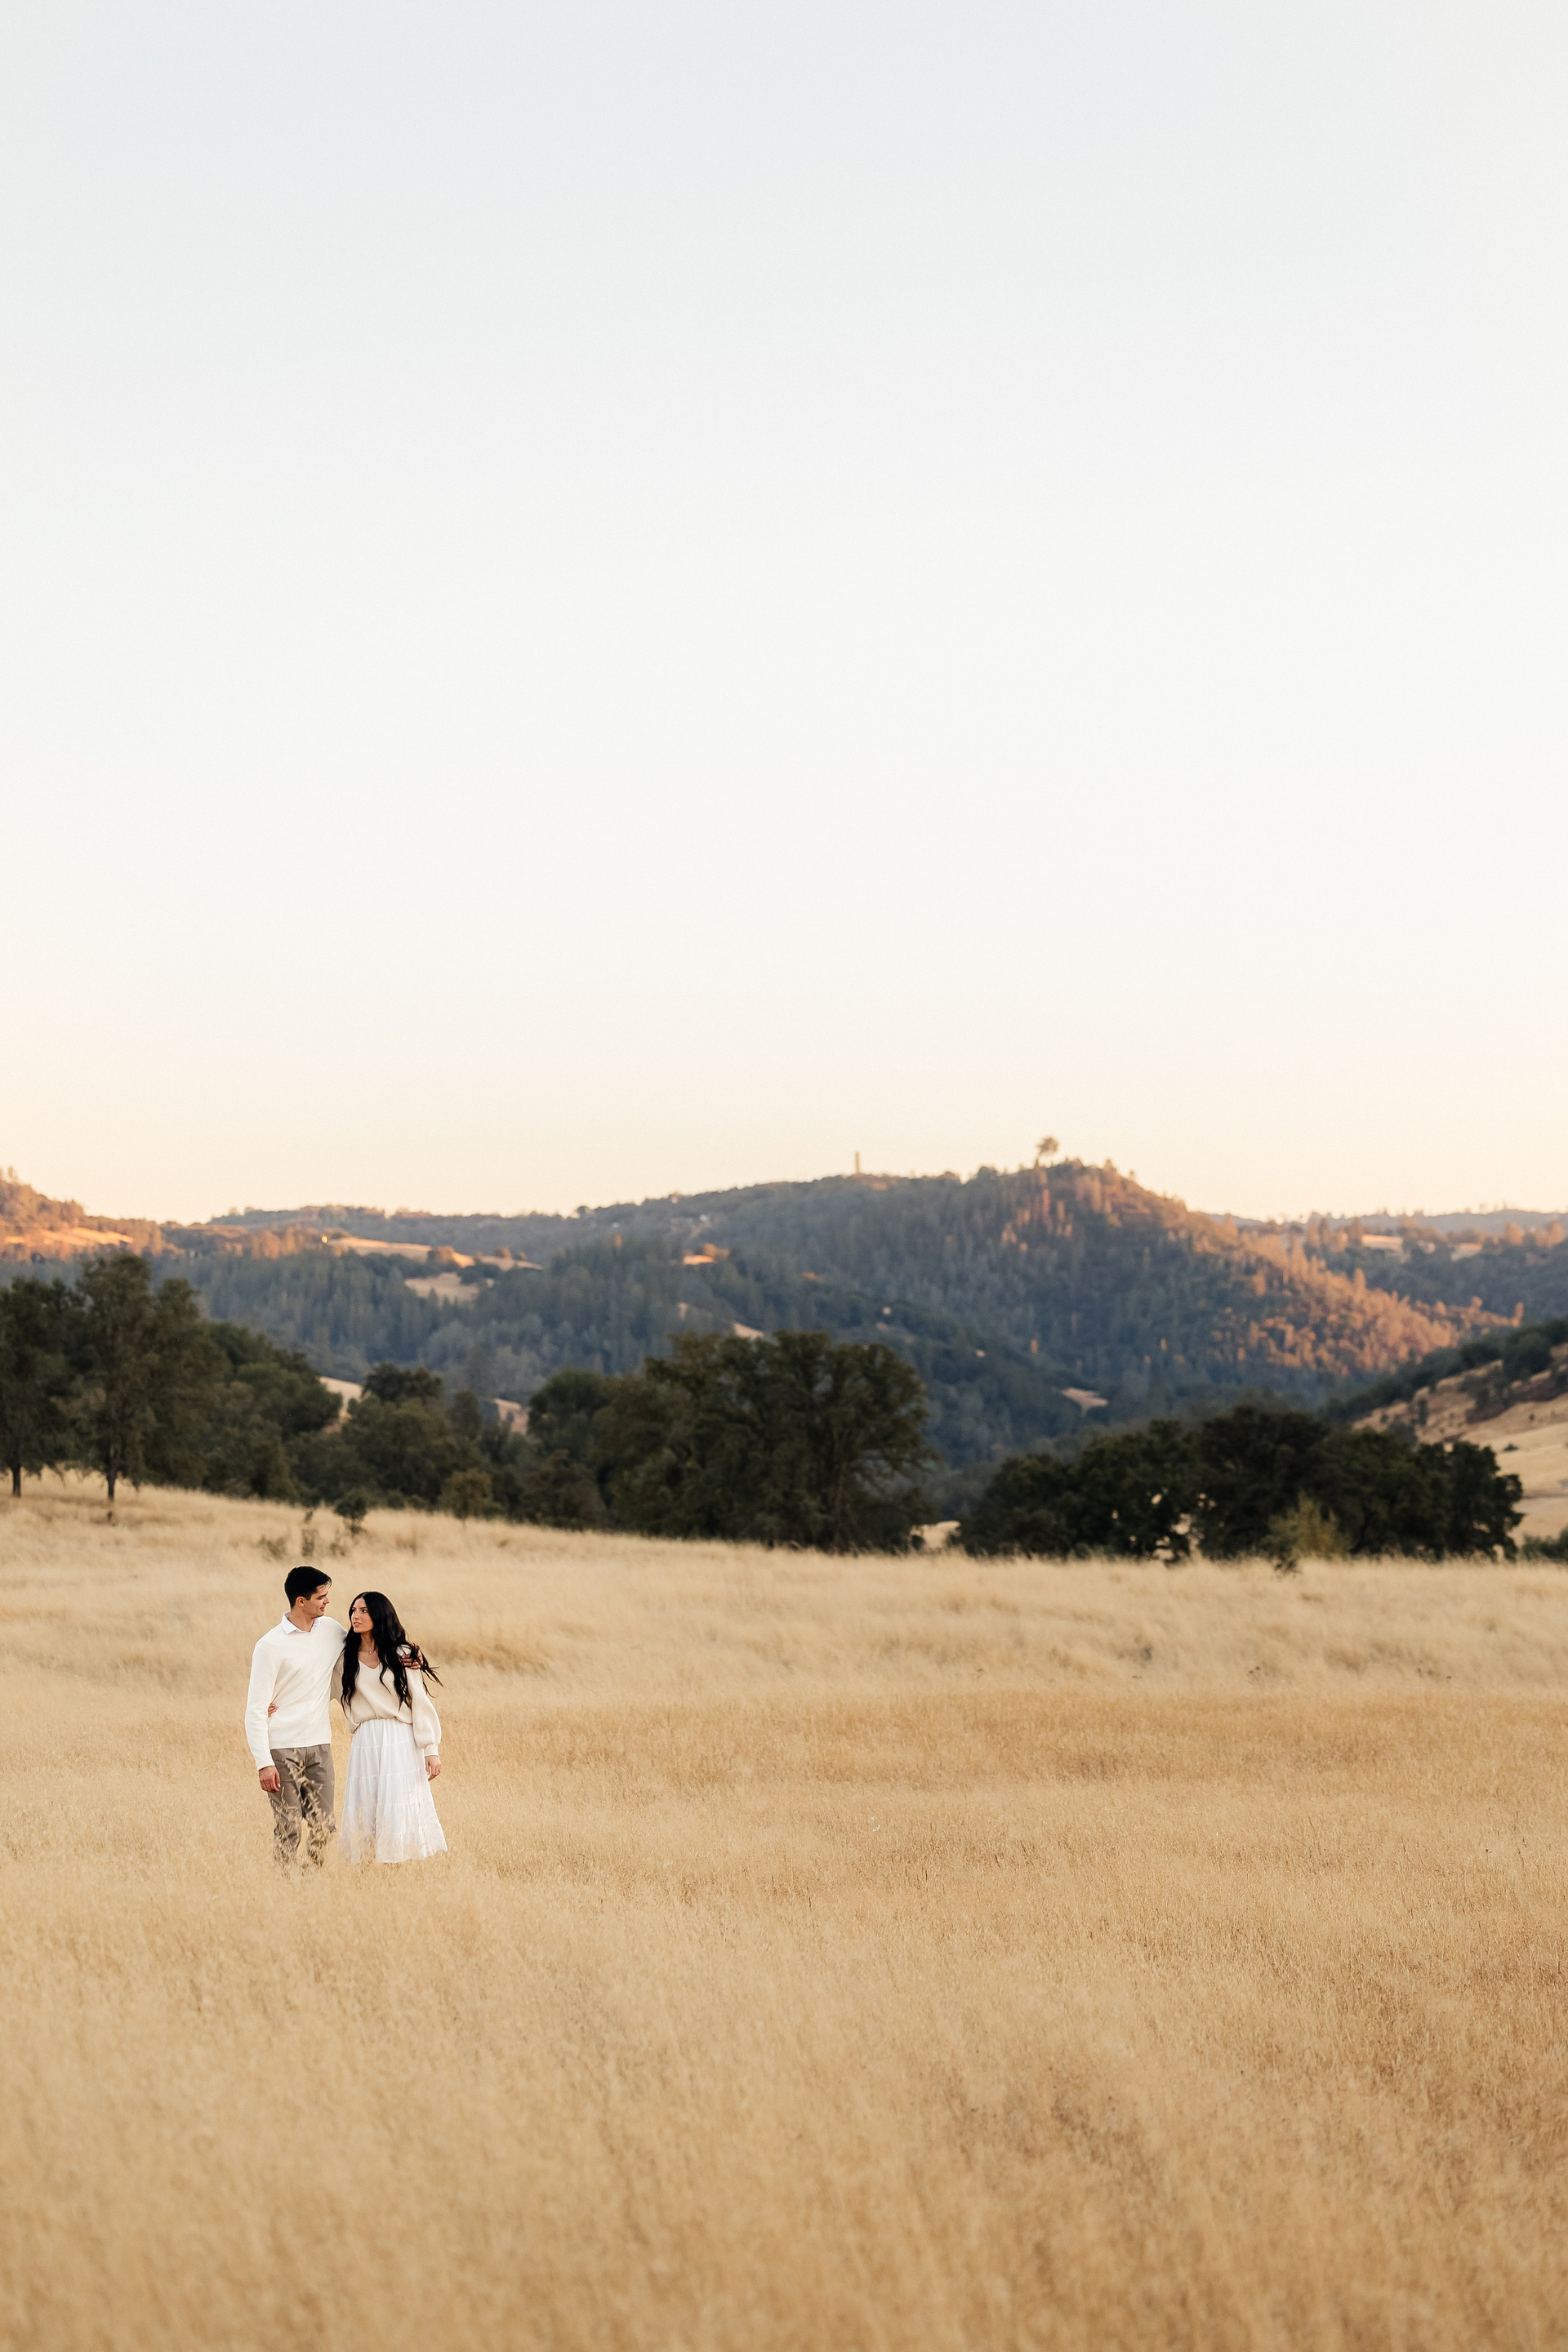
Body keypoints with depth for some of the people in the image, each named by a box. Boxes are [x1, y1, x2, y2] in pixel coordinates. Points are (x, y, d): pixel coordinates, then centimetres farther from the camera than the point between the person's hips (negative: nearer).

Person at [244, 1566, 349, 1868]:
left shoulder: (330, 1630, 6)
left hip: (319, 1746, 5)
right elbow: (255, 1710, -10)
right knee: (287, 1827, -4)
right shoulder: (270, 1646, -10)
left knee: (323, 1826, 3)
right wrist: (264, 1763, -16)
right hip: (283, 1749, -5)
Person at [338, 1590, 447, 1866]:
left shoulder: (402, 1655, 1)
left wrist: (431, 1749, -7)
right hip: (365, 1744, 3)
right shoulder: (348, 1658, 10)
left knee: (401, 1810, -7)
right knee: (365, 1813, -1)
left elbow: (420, 1702, -1)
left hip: (401, 1742, -3)